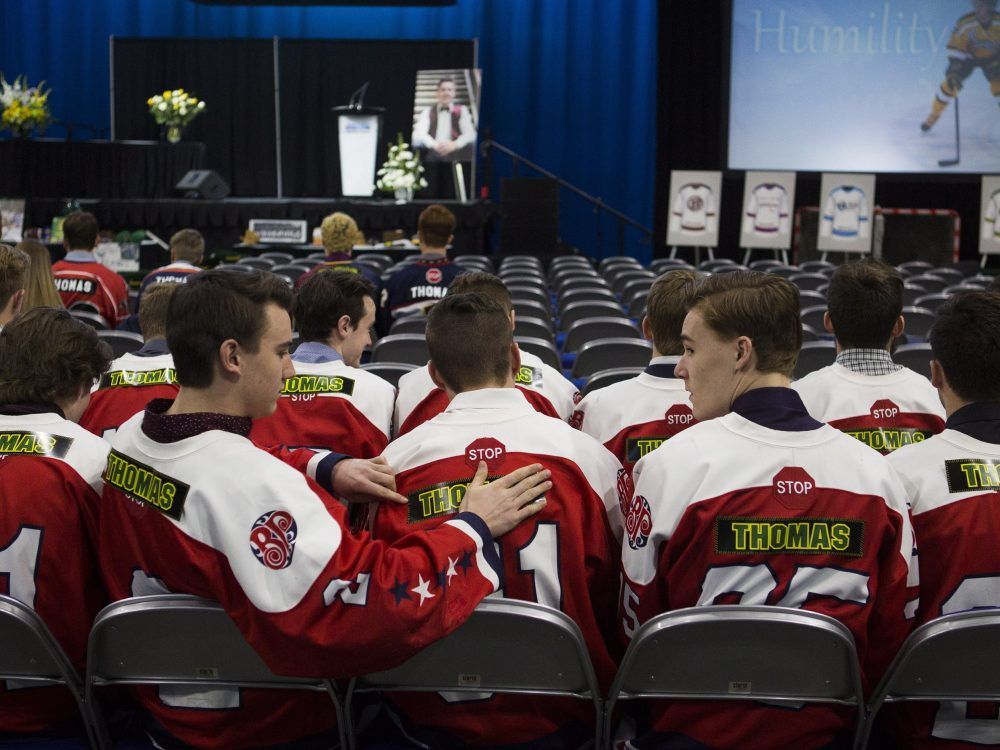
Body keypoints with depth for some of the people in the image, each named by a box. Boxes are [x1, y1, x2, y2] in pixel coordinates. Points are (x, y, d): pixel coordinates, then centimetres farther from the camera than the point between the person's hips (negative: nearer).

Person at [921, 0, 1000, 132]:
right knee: (950, 84, -9)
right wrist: (953, 71, -34)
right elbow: (955, 48, -26)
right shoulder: (965, 24, -30)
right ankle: (934, 115, 14)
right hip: (968, 55, 0)